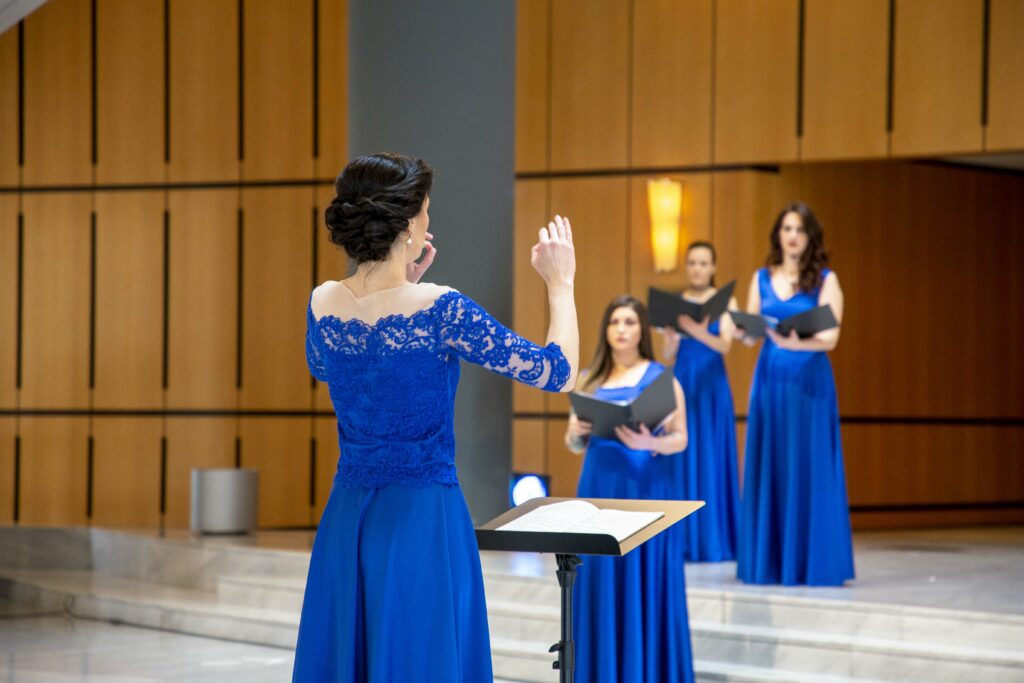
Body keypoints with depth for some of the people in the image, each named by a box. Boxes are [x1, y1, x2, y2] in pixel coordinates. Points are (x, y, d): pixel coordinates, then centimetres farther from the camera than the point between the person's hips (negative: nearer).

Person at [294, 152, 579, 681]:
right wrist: (560, 283, 3)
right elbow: (558, 372, -12)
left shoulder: (323, 305, -2)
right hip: (423, 519, -6)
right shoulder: (439, 310, -18)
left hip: (346, 519, 6)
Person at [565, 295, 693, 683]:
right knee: (601, 585, 4)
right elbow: (575, 446, 13)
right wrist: (575, 432, -10)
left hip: (647, 491, -4)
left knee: (647, 584, -4)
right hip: (599, 491, 4)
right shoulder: (589, 380, 10)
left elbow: (681, 439, -5)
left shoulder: (661, 378, -1)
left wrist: (649, 443, -24)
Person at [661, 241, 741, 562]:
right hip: (682, 385, 2)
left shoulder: (724, 301, 2)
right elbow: (667, 355, 1)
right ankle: (683, 540, 2)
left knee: (712, 460, -3)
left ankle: (714, 540, 0)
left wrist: (697, 330, -32)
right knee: (681, 459, -1)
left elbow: (724, 345, -13)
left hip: (712, 387, -2)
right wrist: (672, 336, -21)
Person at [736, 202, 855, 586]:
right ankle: (768, 560, 6)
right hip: (770, 377, 3)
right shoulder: (762, 279, 12)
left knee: (808, 468, -5)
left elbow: (829, 338, -10)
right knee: (767, 468, 1)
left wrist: (792, 340, -29)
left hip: (809, 381, -3)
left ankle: (810, 562, -2)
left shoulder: (825, 280, 1)